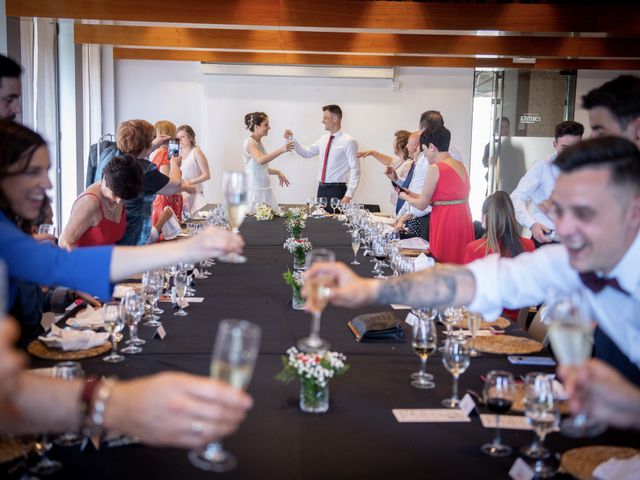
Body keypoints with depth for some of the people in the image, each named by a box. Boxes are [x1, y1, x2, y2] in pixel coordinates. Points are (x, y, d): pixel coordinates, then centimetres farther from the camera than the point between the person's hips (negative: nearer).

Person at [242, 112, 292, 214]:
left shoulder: (258, 142, 13)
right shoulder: (250, 142, -12)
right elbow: (260, 160, -31)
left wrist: (278, 172, 15)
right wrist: (281, 150, -36)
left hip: (265, 190, 9)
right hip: (255, 190, -9)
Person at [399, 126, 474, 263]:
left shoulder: (435, 168, -11)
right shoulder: (460, 166, 11)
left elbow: (421, 205, -6)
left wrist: (405, 197, 14)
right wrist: (412, 194, 22)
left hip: (445, 221, -8)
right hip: (464, 220, 8)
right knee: (459, 261, 11)